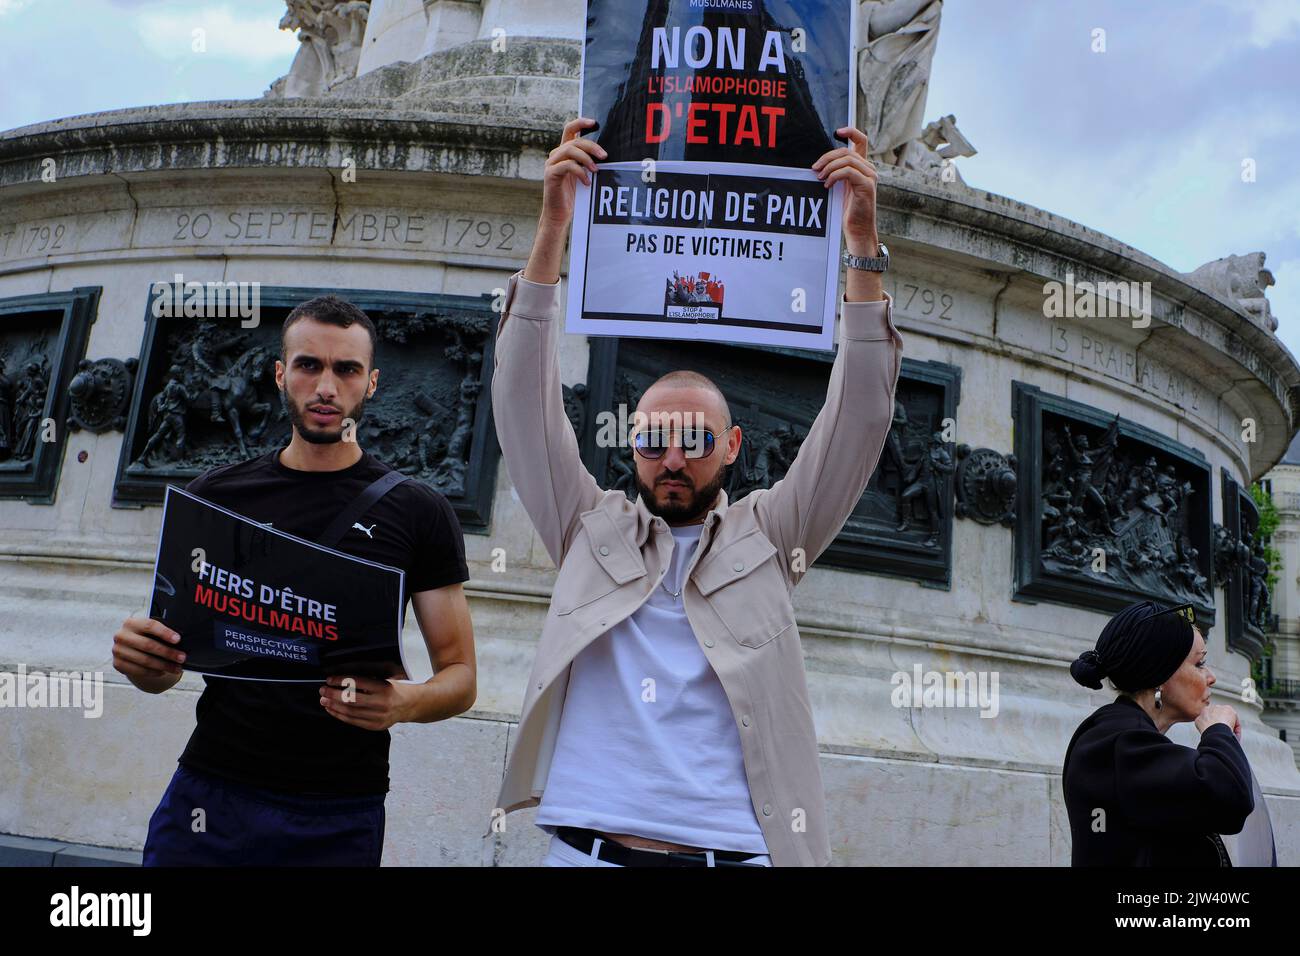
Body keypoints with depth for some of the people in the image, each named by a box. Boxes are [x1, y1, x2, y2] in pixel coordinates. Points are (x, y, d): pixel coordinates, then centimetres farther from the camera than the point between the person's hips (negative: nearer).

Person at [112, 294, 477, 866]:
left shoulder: (417, 512, 0)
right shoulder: (214, 495, 7)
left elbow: (459, 675, 0)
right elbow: (166, 671, 12)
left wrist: (406, 702, -21)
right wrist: (141, 660, -11)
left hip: (339, 817, -1)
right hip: (209, 794, 2)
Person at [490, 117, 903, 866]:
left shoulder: (768, 536, 8)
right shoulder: (592, 530, 10)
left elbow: (859, 419, 1)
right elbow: (525, 398, 3)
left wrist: (865, 248, -7)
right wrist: (553, 227, -4)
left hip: (734, 849, 0)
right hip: (587, 845, 1)